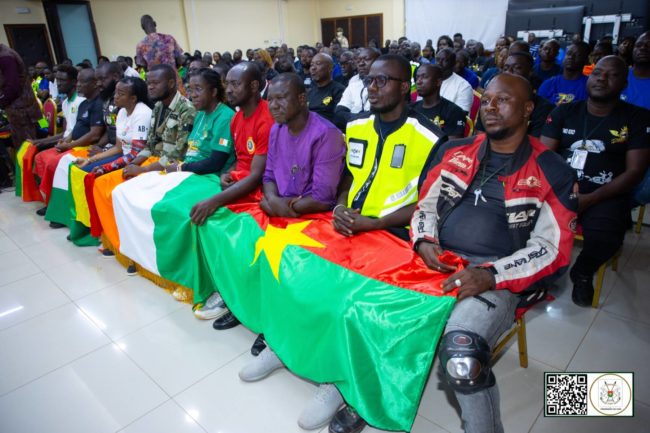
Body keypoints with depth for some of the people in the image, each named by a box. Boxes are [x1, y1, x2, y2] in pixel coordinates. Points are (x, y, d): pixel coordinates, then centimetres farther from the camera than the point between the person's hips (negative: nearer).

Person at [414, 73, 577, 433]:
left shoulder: (552, 173, 3)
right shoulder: (454, 152, 14)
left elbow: (551, 250, -2)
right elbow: (425, 205, 17)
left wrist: (490, 275, -18)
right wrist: (424, 241, -5)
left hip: (499, 278, -4)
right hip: (436, 263, 4)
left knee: (460, 356, -32)